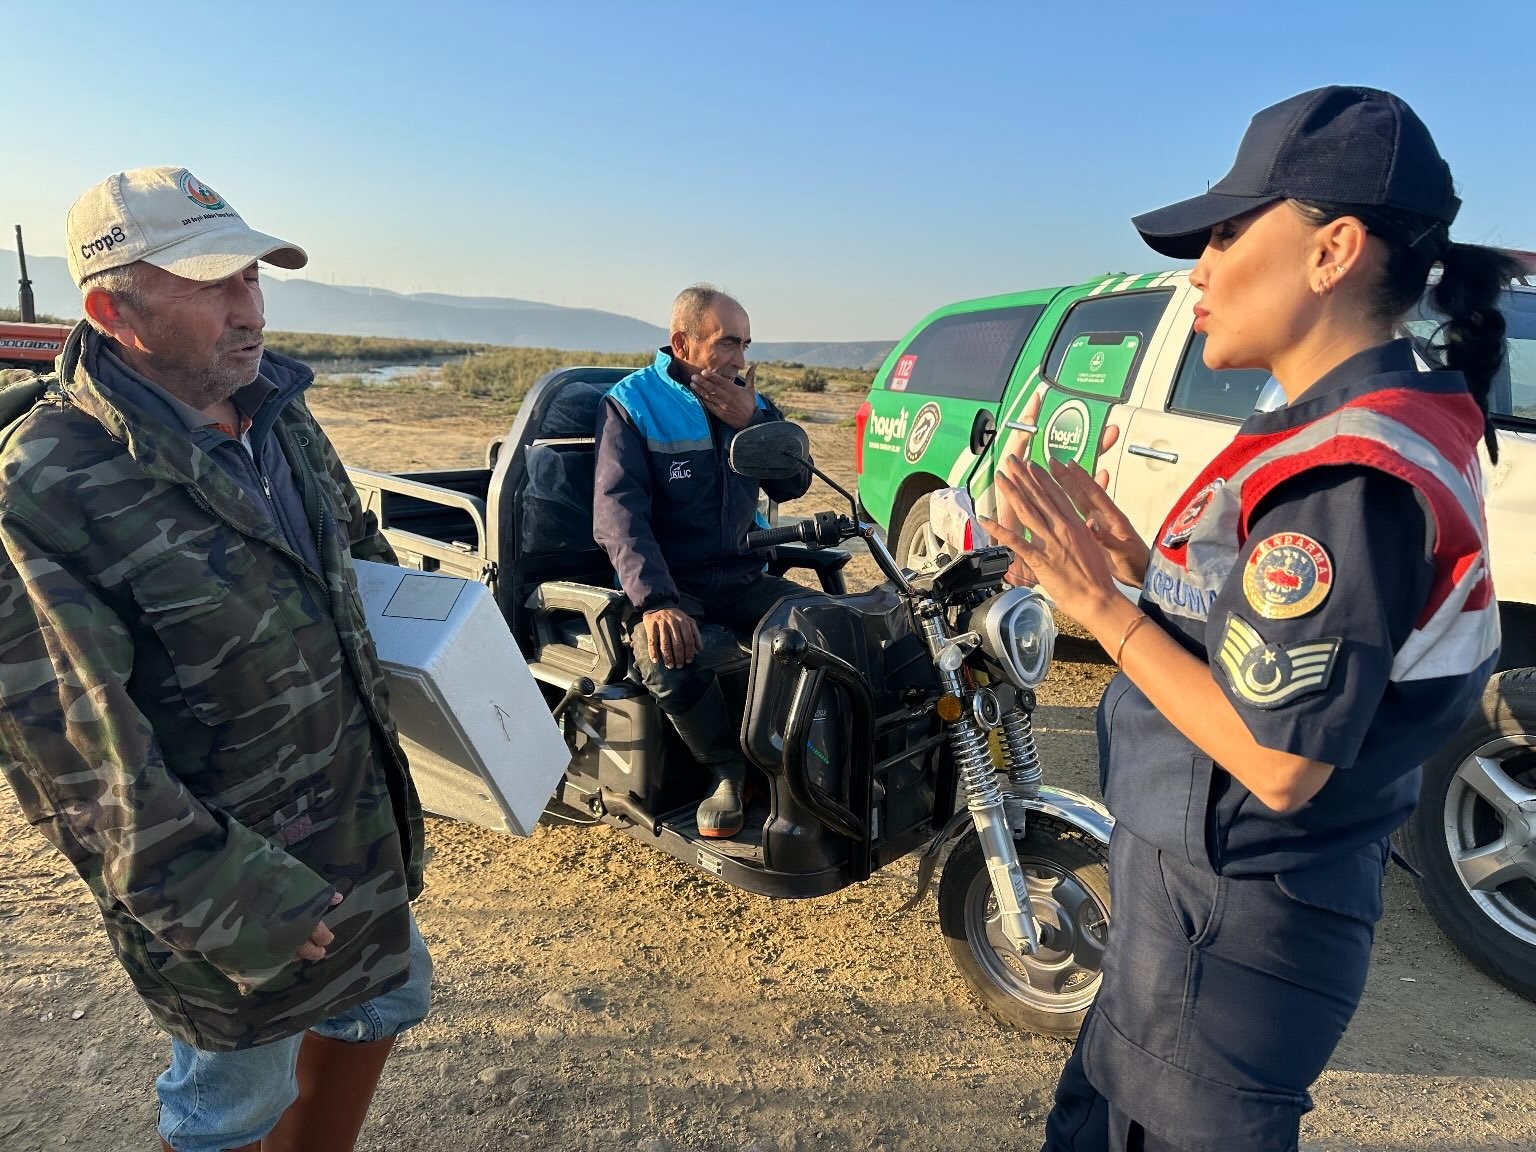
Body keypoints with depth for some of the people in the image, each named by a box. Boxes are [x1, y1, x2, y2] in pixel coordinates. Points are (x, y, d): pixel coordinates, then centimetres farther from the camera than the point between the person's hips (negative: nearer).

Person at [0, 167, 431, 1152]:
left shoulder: (279, 410, -1)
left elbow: (359, 546, 16)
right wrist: (225, 899, -24)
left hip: (359, 809, 8)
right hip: (229, 873, -7)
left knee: (387, 996, 27)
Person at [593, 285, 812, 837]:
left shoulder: (749, 402, 12)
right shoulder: (632, 403, -4)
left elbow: (793, 485, 7)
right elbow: (617, 510, -17)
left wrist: (753, 421, -10)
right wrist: (655, 601, -32)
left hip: (742, 577, 5)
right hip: (670, 585, -4)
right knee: (664, 656, -36)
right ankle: (728, 768, -10)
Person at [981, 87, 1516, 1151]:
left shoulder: (1345, 475, -27)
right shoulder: (1381, 426, 5)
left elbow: (1279, 763, -26)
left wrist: (1101, 603, -22)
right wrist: (1133, 563, -1)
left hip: (1232, 933, -9)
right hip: (1216, 904, 9)